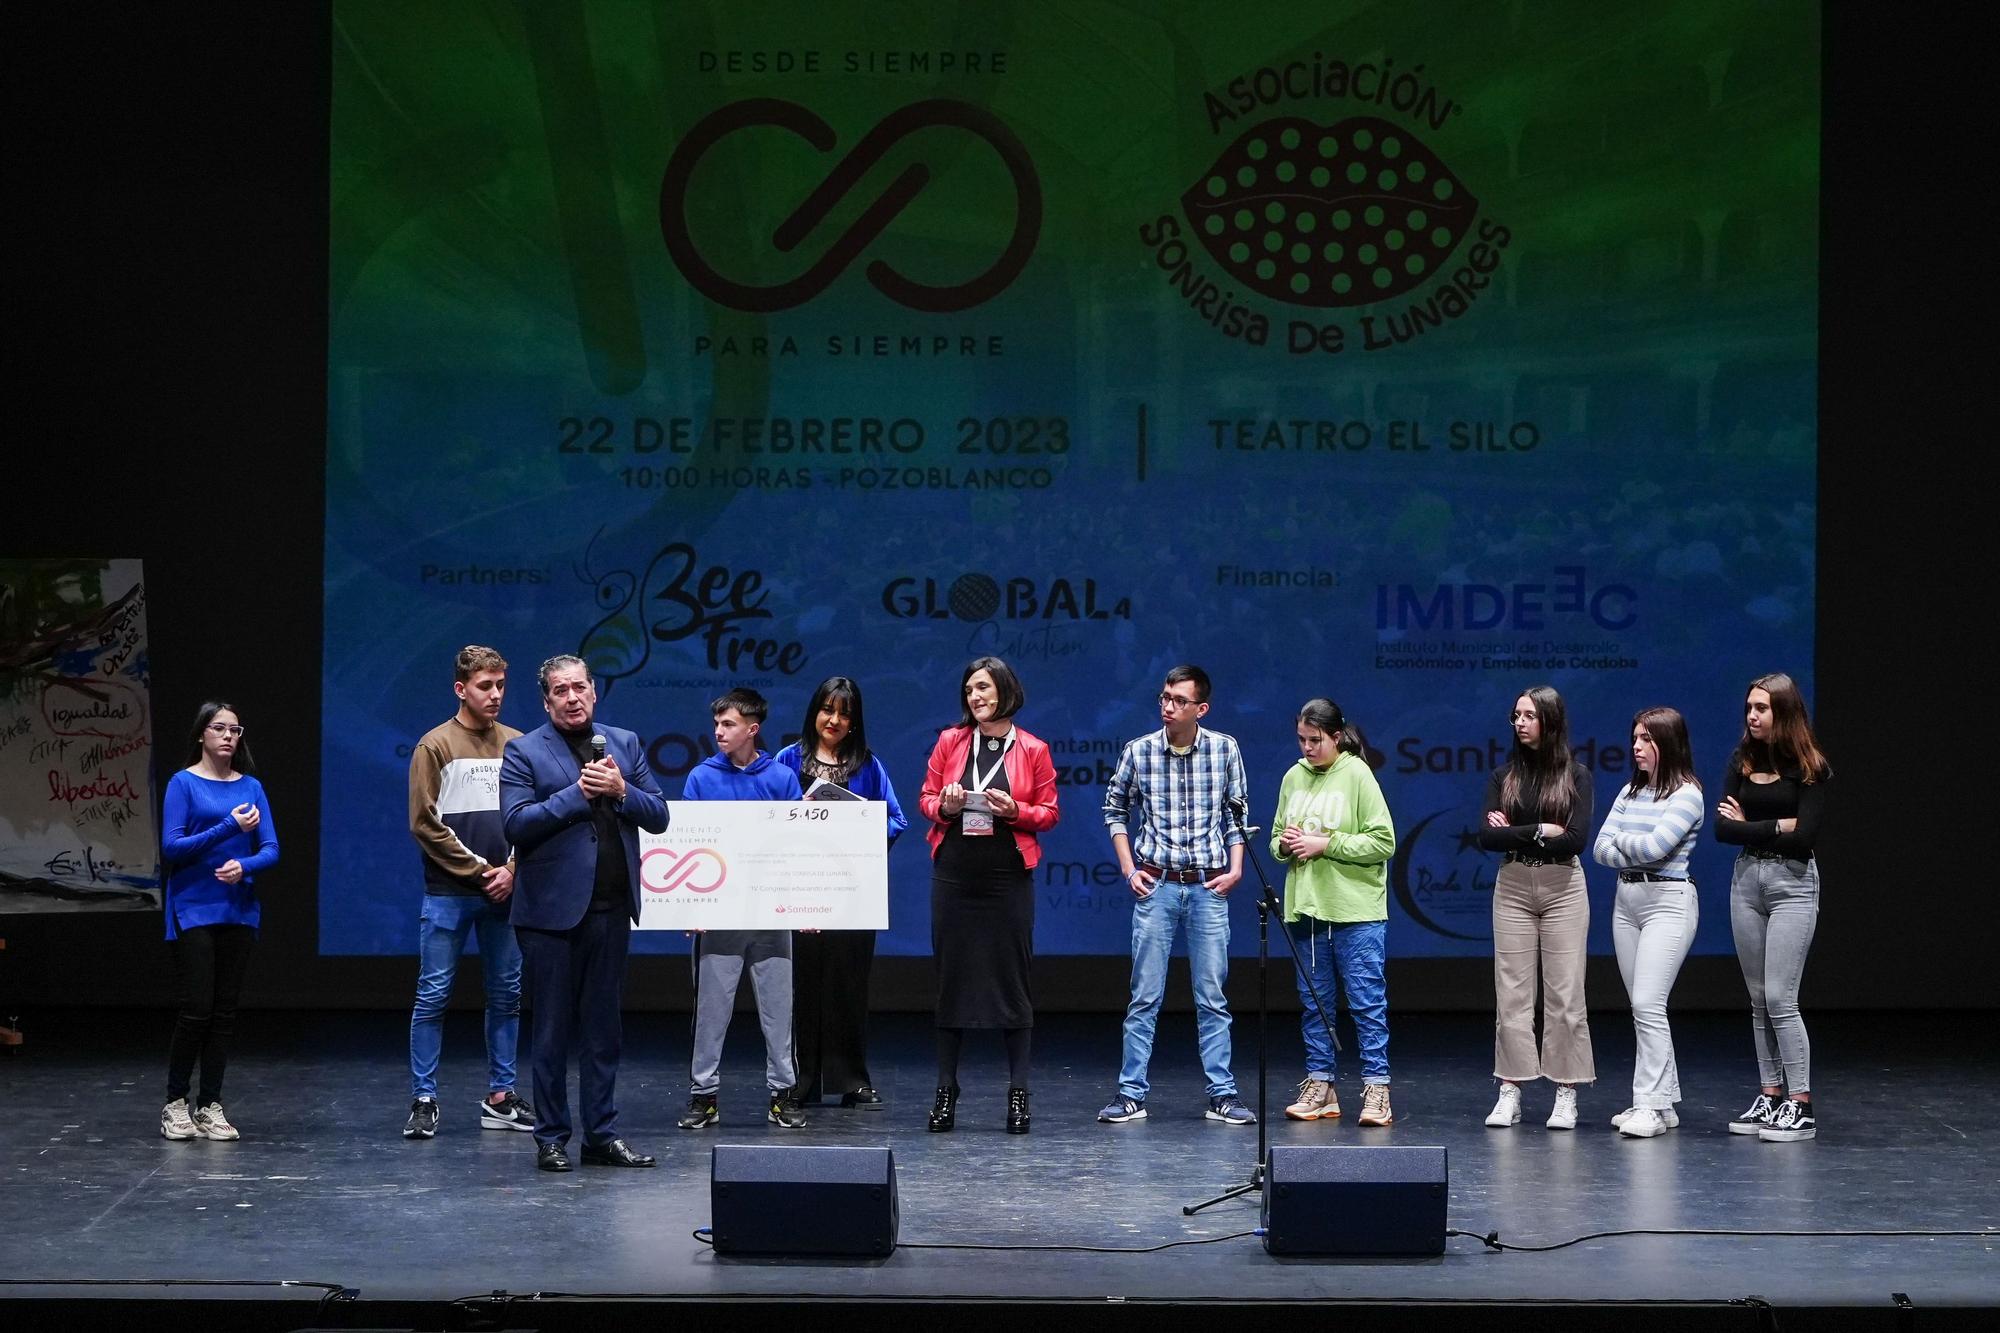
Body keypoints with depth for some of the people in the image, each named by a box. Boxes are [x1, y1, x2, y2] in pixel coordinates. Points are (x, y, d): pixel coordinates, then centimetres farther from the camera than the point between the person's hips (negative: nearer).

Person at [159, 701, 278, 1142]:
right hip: (194, 910, -4)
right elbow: (172, 847, -10)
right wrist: (229, 828, -17)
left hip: (238, 911, 4)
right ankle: (175, 1103, 7)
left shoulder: (251, 787, 9)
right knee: (196, 1008, -8)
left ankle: (210, 1106, 11)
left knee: (225, 1011, 4)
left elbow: (271, 849, 3)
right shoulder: (183, 783, -2)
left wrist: (244, 865, -18)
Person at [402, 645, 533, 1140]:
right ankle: (424, 1100, 3)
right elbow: (425, 822, -5)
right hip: (448, 894, -4)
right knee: (433, 996, -2)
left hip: (504, 893, 4)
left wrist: (511, 870, -5)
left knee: (507, 994, 7)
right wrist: (479, 870, -9)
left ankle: (500, 1097, 15)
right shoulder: (436, 745, -2)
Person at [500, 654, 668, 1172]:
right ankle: (551, 1138, 11)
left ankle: (602, 1135, 16)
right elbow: (515, 823, -12)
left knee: (603, 1029, 9)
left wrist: (621, 791, -11)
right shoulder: (524, 752, -1)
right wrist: (579, 792, -15)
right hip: (551, 910, -4)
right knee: (552, 1031, 3)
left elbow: (658, 816, 7)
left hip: (611, 909, 4)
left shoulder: (624, 744, 11)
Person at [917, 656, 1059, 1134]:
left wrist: (1014, 811, -14)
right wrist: (944, 807, -10)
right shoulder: (950, 741, 6)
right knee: (951, 974, 4)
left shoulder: (1033, 750, 2)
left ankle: (1018, 1092, 7)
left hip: (1009, 876, -2)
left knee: (1012, 977, 0)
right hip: (954, 874, 2)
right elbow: (925, 798, 11)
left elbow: (1049, 813, 4)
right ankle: (946, 1090, 11)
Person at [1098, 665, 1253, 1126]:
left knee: (1212, 996, 4)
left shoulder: (1225, 750, 0)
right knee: (1144, 996, 2)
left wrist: (1235, 868, 0)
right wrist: (1128, 868, 4)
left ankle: (1223, 1094, 9)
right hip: (1156, 884, 0)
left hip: (1209, 886, 0)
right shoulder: (1139, 752, -2)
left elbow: (1235, 814, 10)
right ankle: (1131, 1095, 6)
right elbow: (1115, 810, 11)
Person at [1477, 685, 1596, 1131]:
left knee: (1565, 994, -2)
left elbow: (1575, 839, -11)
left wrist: (1513, 833, -8)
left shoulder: (1575, 775, 0)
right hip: (1512, 888, 2)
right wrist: (1541, 831, -11)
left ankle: (1566, 1096, 2)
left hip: (1563, 888, -2)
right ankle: (1510, 1093, 4)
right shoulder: (1503, 776, 7)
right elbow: (1487, 837, -4)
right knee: (1511, 994, 1)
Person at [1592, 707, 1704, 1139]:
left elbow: (1654, 846, -20)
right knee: (1643, 1008, 9)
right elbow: (1601, 850, 6)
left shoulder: (1686, 794, -8)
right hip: (1626, 900, 8)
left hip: (1668, 901, -8)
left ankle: (1650, 1106, -13)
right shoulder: (1630, 792, 13)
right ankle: (1663, 1101, 15)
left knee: (1648, 1004, -14)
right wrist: (1637, 853, -11)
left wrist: (1620, 838, -2)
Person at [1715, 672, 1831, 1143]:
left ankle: (1801, 1106, -6)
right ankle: (1770, 1095, 15)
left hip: (1792, 884, -5)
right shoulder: (1742, 761, 5)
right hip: (1747, 879, 5)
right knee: (1759, 999, 8)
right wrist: (1776, 827, -12)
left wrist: (1749, 825, -7)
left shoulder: (1809, 768, -8)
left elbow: (1804, 837, -16)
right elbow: (1722, 828, -3)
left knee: (1780, 999, -10)